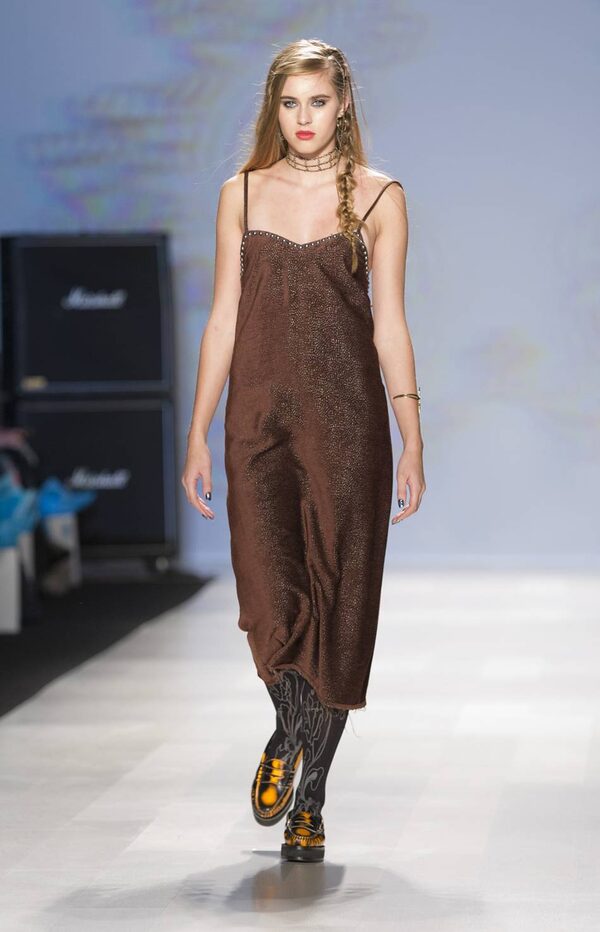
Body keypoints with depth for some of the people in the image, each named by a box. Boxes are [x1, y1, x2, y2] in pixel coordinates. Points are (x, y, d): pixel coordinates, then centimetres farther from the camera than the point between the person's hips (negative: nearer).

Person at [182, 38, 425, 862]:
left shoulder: (378, 196, 3)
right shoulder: (241, 194, 8)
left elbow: (390, 327, 2)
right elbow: (223, 319, 9)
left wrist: (413, 445, -2)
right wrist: (198, 434, 5)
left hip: (348, 421, -1)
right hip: (260, 419, 1)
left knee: (338, 605, 1)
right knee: (269, 596, -12)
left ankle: (309, 800, 14)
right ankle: (287, 734, 20)